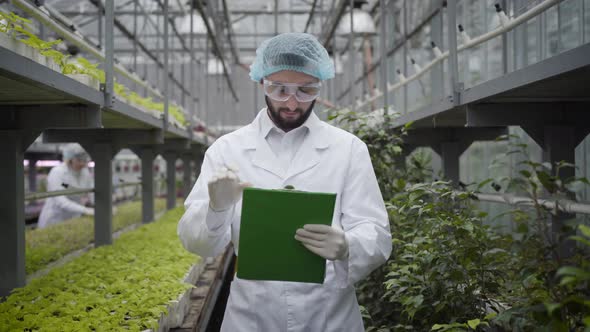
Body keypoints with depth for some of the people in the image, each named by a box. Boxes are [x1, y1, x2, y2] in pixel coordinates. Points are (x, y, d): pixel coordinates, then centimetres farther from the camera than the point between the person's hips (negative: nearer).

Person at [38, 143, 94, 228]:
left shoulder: (86, 173, 1)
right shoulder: (57, 173, -15)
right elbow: (60, 201, -25)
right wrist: (85, 210, -32)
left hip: (73, 221, 5)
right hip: (54, 222, -5)